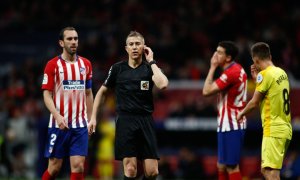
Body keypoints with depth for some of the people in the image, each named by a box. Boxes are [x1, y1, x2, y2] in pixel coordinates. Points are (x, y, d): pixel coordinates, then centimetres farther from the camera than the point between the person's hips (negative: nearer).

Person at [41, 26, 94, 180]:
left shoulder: (85, 64, 9)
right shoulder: (53, 65, -3)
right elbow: (47, 95, -6)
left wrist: (90, 119, 13)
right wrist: (57, 116, -21)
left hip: (80, 126, 3)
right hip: (58, 125, -3)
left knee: (78, 166, -6)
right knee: (54, 167, 2)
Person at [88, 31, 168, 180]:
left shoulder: (150, 68, 4)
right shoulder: (118, 68, 5)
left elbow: (163, 84, -17)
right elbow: (101, 92, 16)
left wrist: (151, 61, -9)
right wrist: (93, 117, 10)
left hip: (146, 121, 1)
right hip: (125, 121, -1)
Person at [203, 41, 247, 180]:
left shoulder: (231, 72, -18)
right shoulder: (238, 70, 13)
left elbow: (206, 91, -20)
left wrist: (212, 68, -13)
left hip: (230, 126, -10)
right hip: (230, 125, 10)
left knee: (231, 166, -8)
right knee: (221, 166, 14)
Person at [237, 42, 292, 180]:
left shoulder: (265, 74, -12)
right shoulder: (281, 73, 13)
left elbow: (254, 102, -8)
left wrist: (241, 113, 9)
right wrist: (256, 78, 21)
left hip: (273, 131, -9)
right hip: (285, 129, 9)